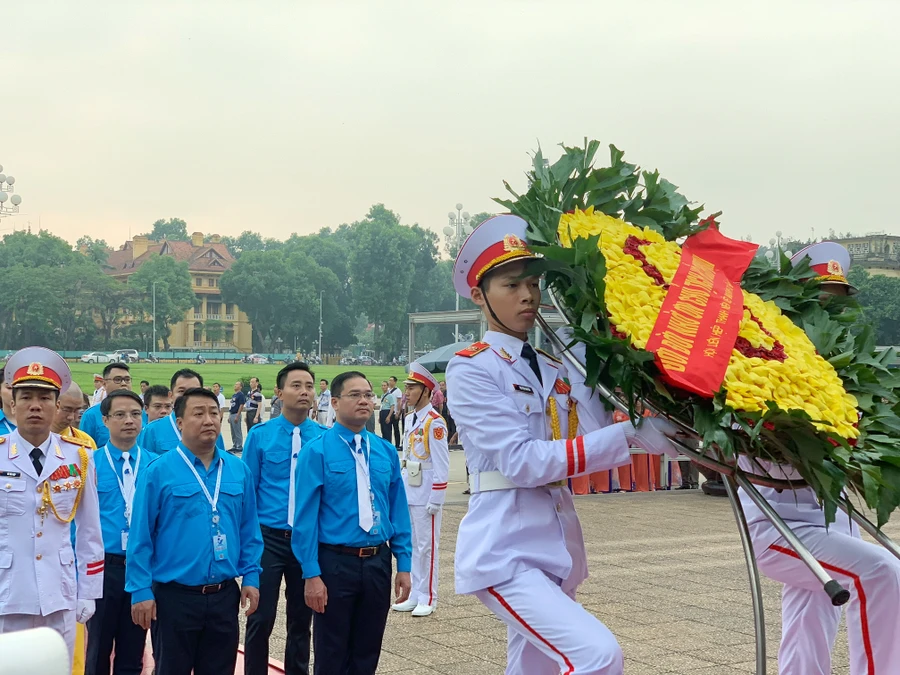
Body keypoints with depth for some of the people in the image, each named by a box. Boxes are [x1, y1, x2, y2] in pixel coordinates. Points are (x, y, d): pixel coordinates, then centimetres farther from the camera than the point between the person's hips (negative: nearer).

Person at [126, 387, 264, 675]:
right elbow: (140, 536, -8)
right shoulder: (159, 471, -8)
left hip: (225, 596, 4)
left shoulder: (239, 470, 4)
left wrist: (251, 577, 4)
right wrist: (141, 591, -10)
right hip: (175, 596, -3)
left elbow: (249, 530, 10)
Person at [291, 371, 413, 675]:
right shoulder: (317, 451, -10)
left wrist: (403, 564, 5)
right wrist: (311, 574, -15)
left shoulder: (386, 451, 5)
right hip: (336, 562, -4)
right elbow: (306, 516, -12)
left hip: (378, 562, 4)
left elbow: (398, 509, 9)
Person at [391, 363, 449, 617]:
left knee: (427, 546, 0)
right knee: (412, 545, 13)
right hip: (409, 492, 8)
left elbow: (442, 465, -16)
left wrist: (435, 499, -17)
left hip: (426, 495, -8)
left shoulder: (434, 422, -15)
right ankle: (415, 595, 22)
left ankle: (428, 599, 9)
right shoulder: (410, 419, 10)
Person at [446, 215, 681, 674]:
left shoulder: (556, 370, 15)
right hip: (505, 551, -7)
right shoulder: (470, 369, -7)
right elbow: (521, 460, -18)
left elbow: (591, 440, 4)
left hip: (558, 549, 7)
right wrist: (629, 435, -22)